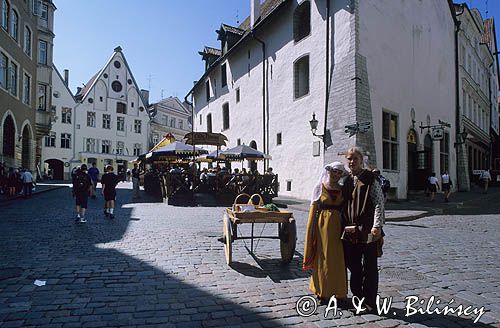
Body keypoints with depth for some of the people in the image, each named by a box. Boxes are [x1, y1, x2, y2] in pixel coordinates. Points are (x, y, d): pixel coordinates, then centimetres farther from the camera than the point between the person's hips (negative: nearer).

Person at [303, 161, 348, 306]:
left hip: (337, 226, 3)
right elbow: (314, 209, -1)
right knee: (323, 258, 2)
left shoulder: (343, 190, 9)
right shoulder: (320, 187, 1)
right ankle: (323, 292, 14)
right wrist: (312, 230, -7)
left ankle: (339, 292, 17)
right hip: (323, 225, -2)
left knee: (338, 258, 5)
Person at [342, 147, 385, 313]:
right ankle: (358, 297, 31)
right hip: (350, 230, 6)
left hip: (368, 230, -6)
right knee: (353, 265, 15)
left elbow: (379, 203, -10)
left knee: (369, 267, 5)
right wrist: (344, 225, 11)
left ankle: (369, 302, 17)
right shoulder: (347, 180, 12)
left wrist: (377, 226, -17)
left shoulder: (371, 179, -6)